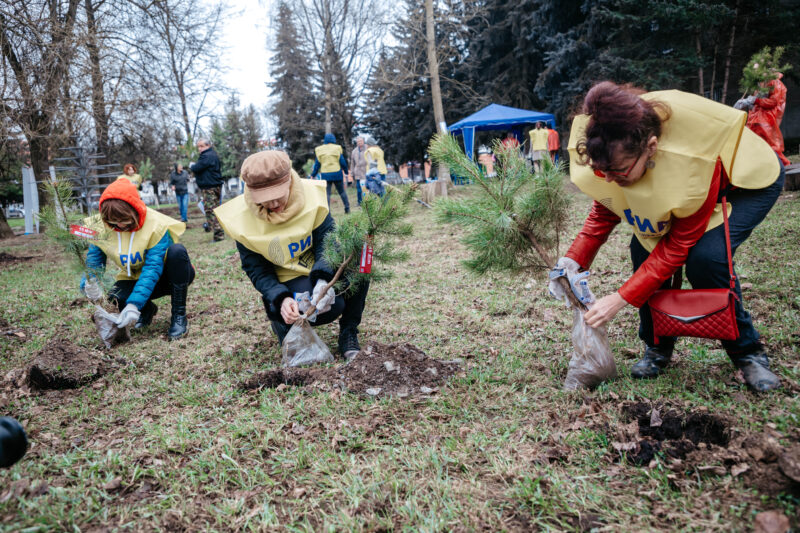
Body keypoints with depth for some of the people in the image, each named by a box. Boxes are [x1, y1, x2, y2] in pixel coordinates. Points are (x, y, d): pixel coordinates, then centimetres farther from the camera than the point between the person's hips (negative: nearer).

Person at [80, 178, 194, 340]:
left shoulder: (156, 225, -28)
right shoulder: (102, 227, -14)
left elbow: (153, 268, -34)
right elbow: (93, 260, -10)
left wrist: (134, 304, -44)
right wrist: (90, 283, -35)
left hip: (168, 277, -3)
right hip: (135, 278, 3)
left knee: (177, 251, -36)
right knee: (116, 296, -30)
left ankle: (179, 315, -23)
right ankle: (147, 309, 8)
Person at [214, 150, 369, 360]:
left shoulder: (313, 195, -15)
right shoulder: (242, 218, -16)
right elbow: (257, 271, -10)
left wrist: (324, 280, -34)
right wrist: (281, 299, -27)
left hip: (321, 272, 3)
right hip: (287, 280, -2)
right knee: (332, 306, -31)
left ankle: (348, 332, -11)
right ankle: (280, 318, 3)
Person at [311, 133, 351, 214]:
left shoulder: (320, 150, 2)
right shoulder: (337, 148, -2)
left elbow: (317, 164, 3)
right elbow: (342, 162, -1)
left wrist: (313, 175, 11)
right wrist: (346, 171, 12)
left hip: (325, 175, 0)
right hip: (337, 173, 0)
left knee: (326, 193, 1)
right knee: (342, 191, 14)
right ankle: (347, 208, 17)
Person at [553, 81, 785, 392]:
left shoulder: (693, 156, -43)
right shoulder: (614, 151, -28)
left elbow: (680, 244, -33)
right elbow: (605, 209, -10)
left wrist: (621, 300, -36)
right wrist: (576, 259, -26)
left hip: (750, 180, -5)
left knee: (705, 256, -30)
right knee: (645, 247, -19)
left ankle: (747, 352, -5)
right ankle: (658, 348, 3)